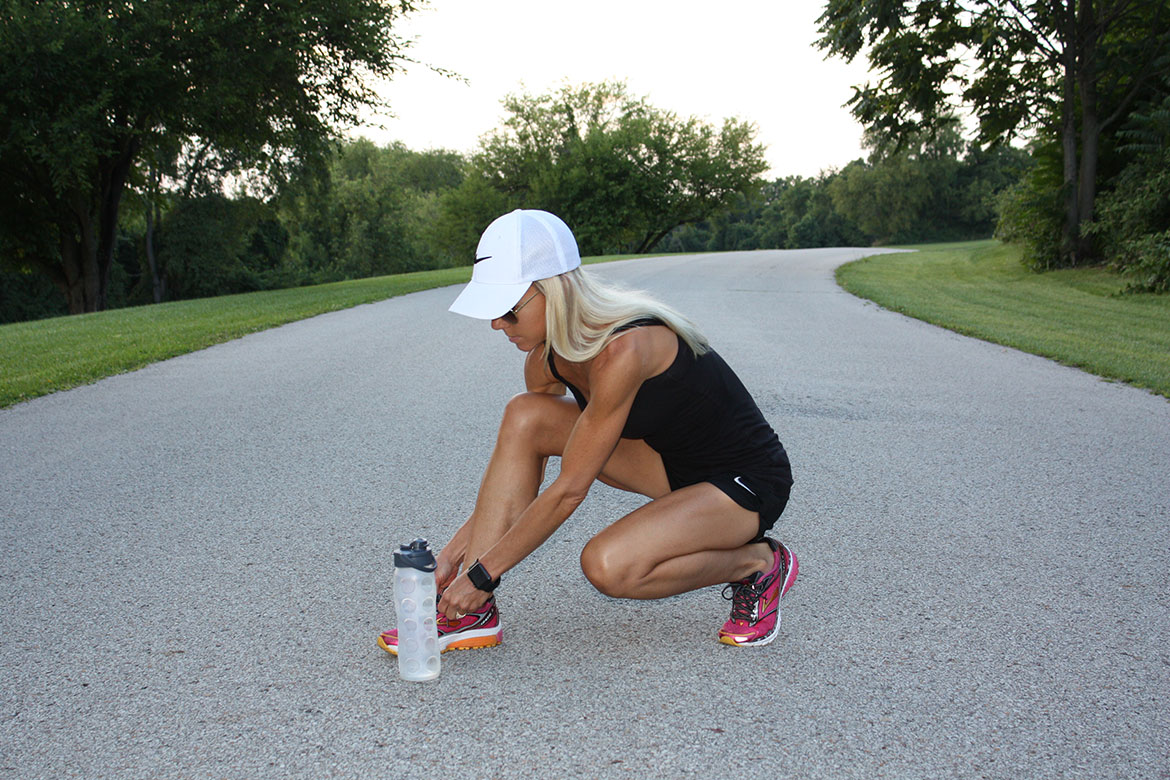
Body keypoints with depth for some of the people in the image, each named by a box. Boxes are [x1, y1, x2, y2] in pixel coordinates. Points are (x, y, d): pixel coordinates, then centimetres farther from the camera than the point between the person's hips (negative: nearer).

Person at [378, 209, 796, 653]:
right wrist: (458, 549, 3)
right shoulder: (547, 355, -7)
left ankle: (758, 564, -3)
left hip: (747, 482, -8)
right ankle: (474, 614, -9)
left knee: (607, 566, -31)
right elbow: (518, 456, 6)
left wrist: (482, 574, -21)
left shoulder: (624, 349, -32)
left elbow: (568, 491, -28)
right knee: (524, 416, -13)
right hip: (672, 461, 8)